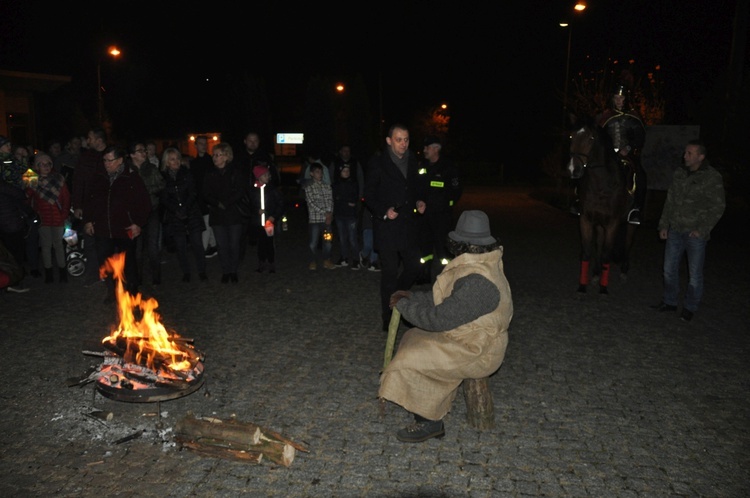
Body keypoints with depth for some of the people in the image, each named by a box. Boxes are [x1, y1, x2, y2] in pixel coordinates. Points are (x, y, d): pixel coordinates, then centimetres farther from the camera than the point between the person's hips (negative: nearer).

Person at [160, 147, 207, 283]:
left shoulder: (187, 174, 2)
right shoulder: (163, 177, 1)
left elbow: (193, 193, -2)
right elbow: (164, 199, -1)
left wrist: (185, 209, -14)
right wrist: (176, 211, -14)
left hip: (192, 214, 0)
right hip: (175, 217, 0)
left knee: (197, 243, -4)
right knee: (180, 246, 2)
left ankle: (202, 271, 6)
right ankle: (186, 272, 15)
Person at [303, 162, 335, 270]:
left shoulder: (327, 186, 11)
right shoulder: (308, 187, 0)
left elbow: (330, 200, 7)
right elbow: (311, 203, -8)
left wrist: (329, 213, -10)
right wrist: (324, 213, -13)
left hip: (327, 218, 3)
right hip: (314, 218, -3)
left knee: (327, 241, 5)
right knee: (314, 242, 1)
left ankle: (327, 261, 18)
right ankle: (313, 262, 14)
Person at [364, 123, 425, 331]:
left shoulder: (412, 161, 10)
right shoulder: (377, 163, -6)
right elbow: (369, 196, -4)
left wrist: (417, 202, 2)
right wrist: (384, 211, -19)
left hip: (408, 225, 5)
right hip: (387, 227, -5)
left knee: (414, 267, 8)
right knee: (390, 273, 0)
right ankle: (388, 318, 14)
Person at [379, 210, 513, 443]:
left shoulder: (477, 282, -31)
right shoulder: (476, 267, 2)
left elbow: (439, 319, -29)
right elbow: (444, 297, 12)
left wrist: (403, 305, -15)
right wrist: (412, 296, 1)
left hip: (477, 353, -10)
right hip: (472, 338, 10)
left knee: (414, 358, -13)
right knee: (414, 339, 12)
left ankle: (430, 422, 6)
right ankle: (429, 415, 19)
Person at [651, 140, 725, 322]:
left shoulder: (712, 178, -9)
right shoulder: (679, 174, 7)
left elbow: (718, 207, -8)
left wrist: (702, 229, -13)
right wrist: (664, 225, 10)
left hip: (695, 234, -5)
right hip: (675, 231, 5)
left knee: (695, 273, 4)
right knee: (669, 269, 11)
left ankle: (690, 308, 18)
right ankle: (669, 302, 26)